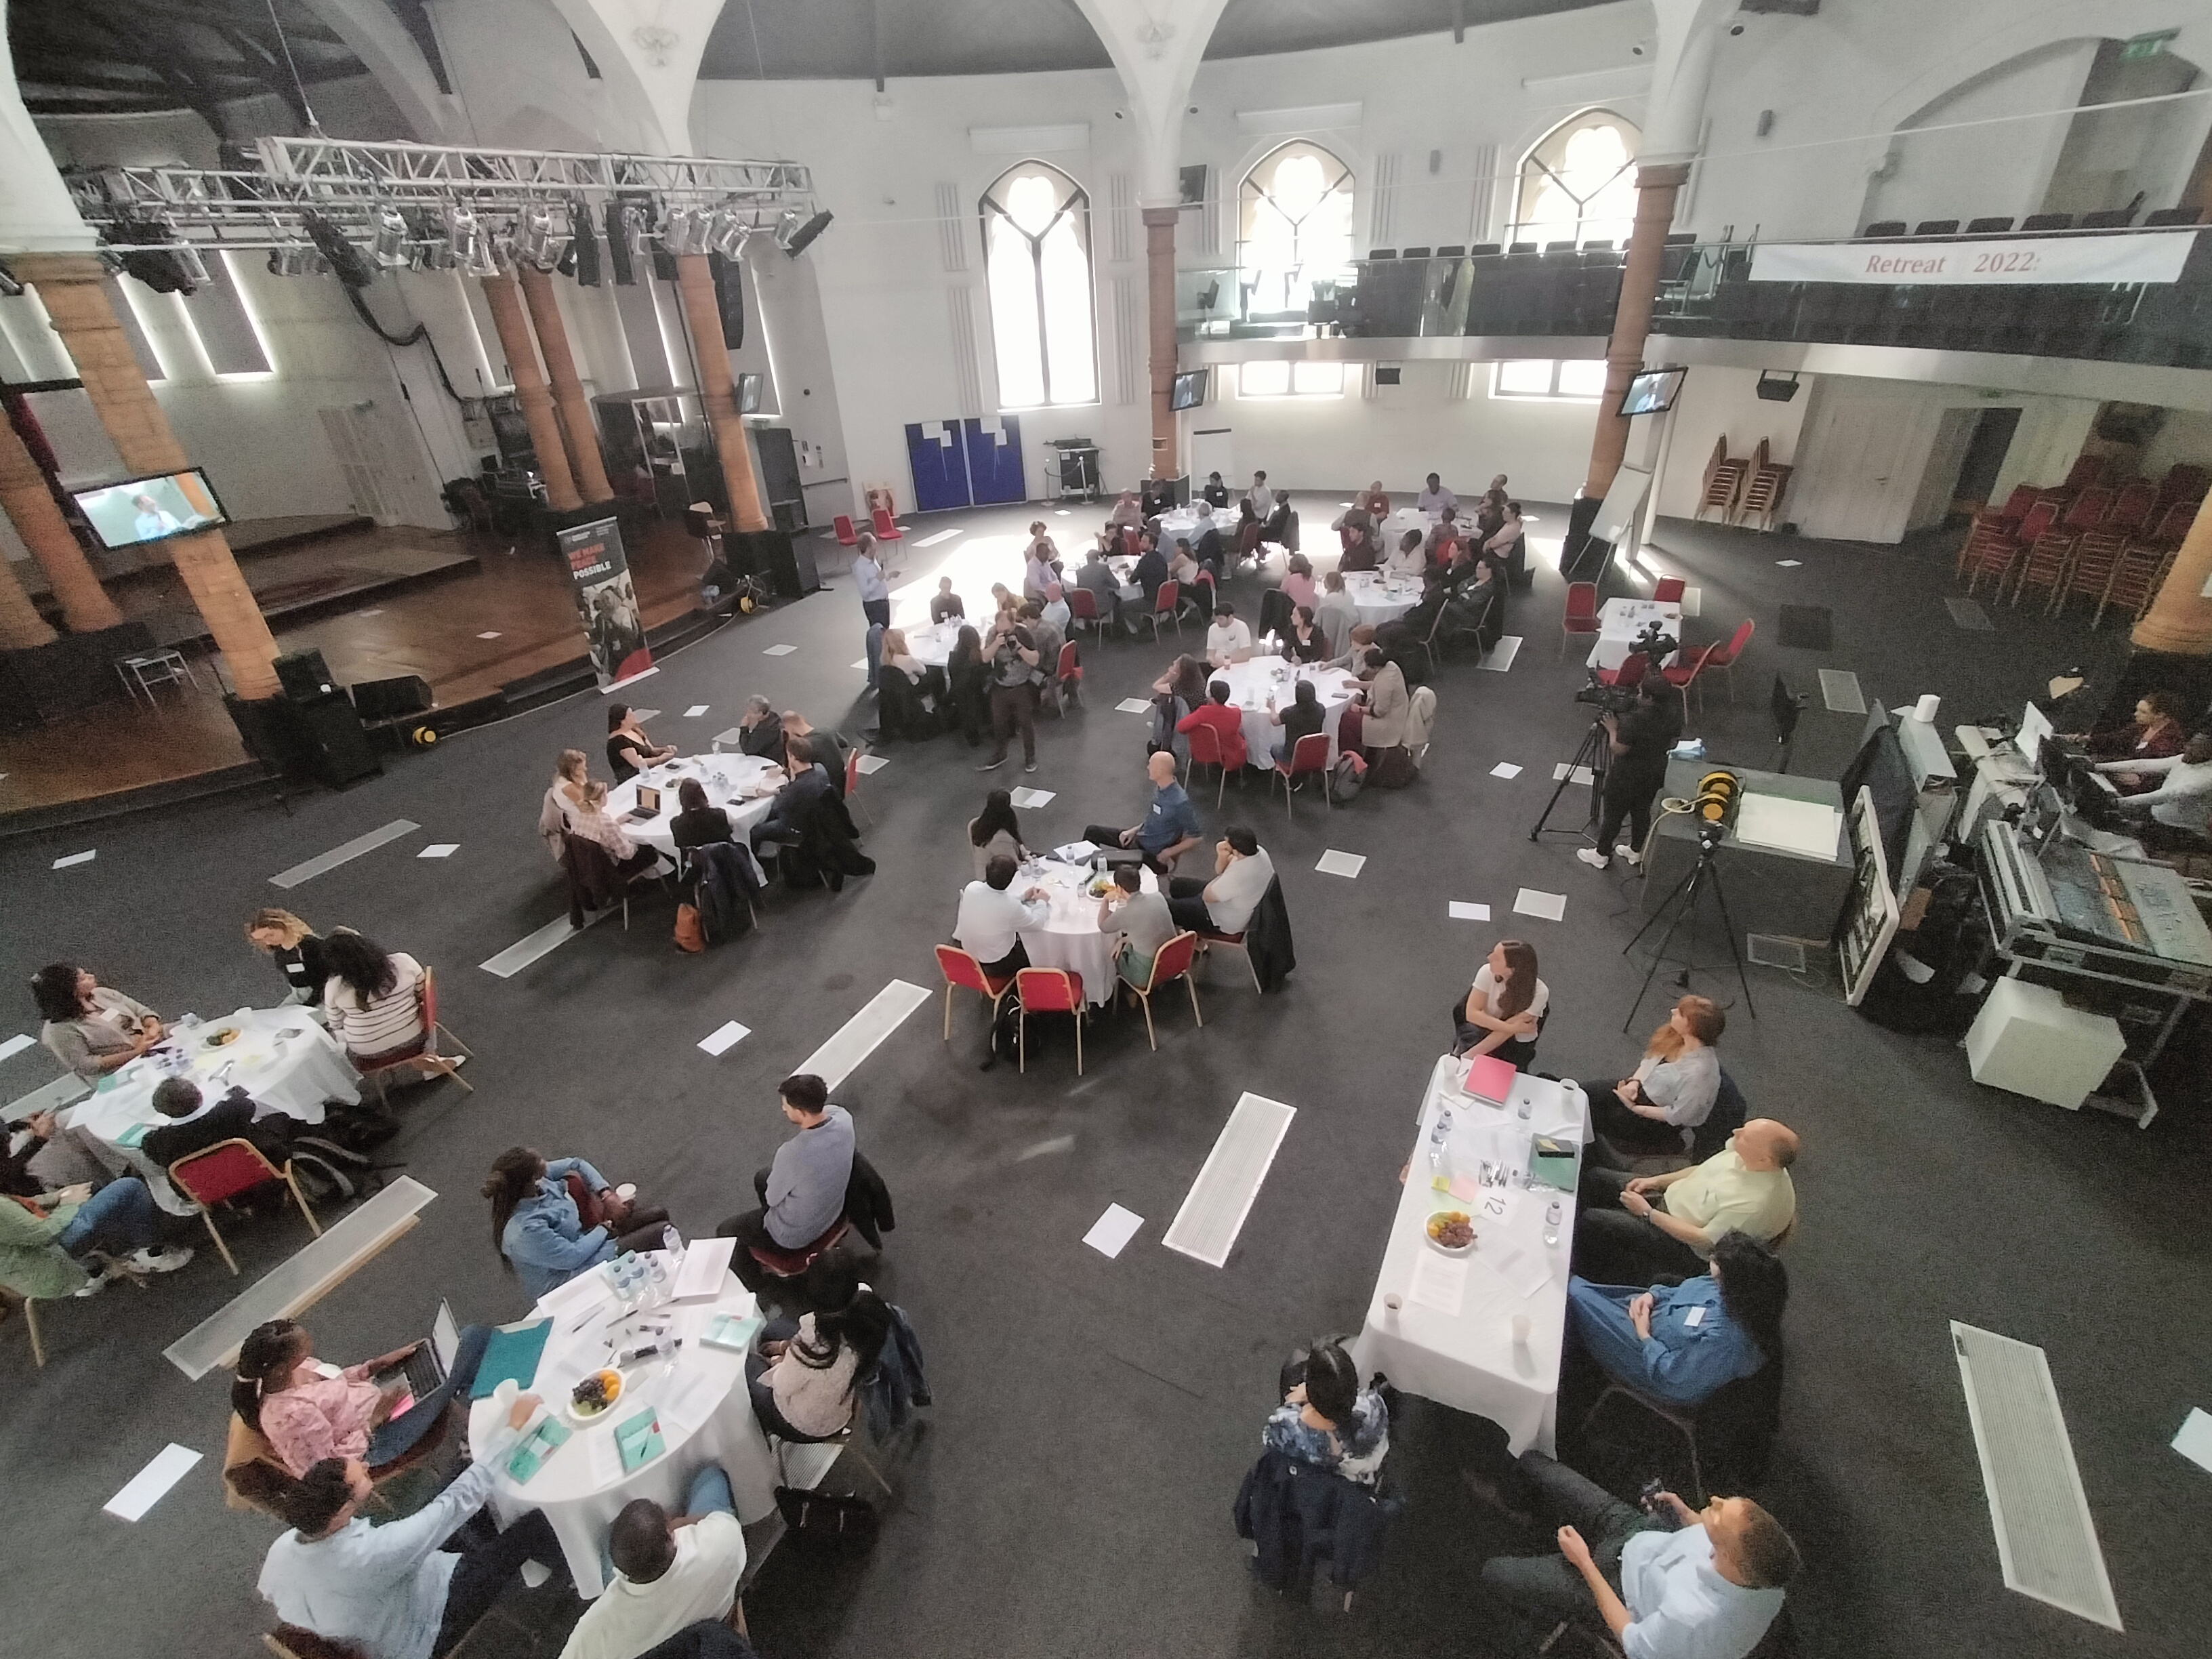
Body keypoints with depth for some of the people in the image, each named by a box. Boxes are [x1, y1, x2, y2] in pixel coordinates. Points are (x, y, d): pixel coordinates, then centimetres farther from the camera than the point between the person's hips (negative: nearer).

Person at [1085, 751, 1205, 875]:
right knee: (1093, 831, 9)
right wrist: (1134, 830, 4)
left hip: (1154, 855, -9)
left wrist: (1169, 853, -19)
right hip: (1139, 839, 9)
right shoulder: (1159, 787, -2)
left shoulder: (1180, 803, -28)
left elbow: (1195, 838, -19)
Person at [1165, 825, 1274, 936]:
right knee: (1177, 885, 19)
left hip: (1224, 921, -9)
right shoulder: (1257, 850, -14)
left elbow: (1207, 897, -22)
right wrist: (1222, 857, -22)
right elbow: (1220, 871, 1)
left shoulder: (1237, 877, -41)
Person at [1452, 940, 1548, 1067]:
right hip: (1484, 1028, 1)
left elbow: (1505, 1033, -27)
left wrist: (1468, 1057, -30)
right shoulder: (1488, 972, -22)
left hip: (1517, 1042, -1)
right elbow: (1471, 1013, -20)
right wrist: (1512, 1028, -30)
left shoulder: (1539, 992, -27)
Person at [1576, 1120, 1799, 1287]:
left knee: (1591, 1221, -17)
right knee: (1593, 1177, 6)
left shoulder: (1758, 1202, -34)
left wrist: (1647, 1213, -22)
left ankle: (1587, 1280, 12)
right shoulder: (1742, 1153, -10)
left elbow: (1704, 1240, -26)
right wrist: (1656, 1181, 0)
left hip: (1687, 1250, -8)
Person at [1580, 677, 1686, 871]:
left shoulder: (1634, 720, -31)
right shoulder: (1673, 715, -7)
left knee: (1613, 815, 9)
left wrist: (1613, 729, -10)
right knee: (1642, 812, 23)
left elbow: (1618, 749, -24)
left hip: (1626, 776, -7)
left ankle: (1601, 855, 24)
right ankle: (1636, 852, 38)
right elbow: (1673, 743, 7)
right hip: (1656, 773, 7)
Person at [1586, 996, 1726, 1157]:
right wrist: (1634, 1082, -8)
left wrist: (1635, 1109, -20)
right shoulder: (1676, 1040, -7)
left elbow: (1677, 1116, -23)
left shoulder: (1700, 1070, -30)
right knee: (1583, 1094, -9)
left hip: (1661, 1122, -7)